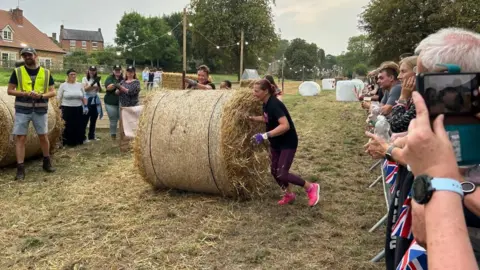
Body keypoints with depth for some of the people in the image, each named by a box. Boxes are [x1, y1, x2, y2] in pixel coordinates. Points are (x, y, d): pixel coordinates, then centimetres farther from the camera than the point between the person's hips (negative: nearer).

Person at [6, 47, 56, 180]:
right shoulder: (17, 72, 3)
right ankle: (20, 168, 3)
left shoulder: (46, 73, 6)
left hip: (40, 110, 1)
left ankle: (47, 162, 28)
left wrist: (41, 95, -15)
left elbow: (52, 92, 5)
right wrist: (25, 93, -14)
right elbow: (10, 90, 1)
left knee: (43, 137, 9)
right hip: (22, 110, -1)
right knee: (20, 138, -2)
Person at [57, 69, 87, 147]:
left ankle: (78, 141, 18)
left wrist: (86, 106, 3)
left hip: (78, 109, 3)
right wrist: (60, 108, -6)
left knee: (79, 126, 6)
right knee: (67, 127, -1)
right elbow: (59, 98, 1)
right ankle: (66, 143, 7)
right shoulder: (63, 85, 1)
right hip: (67, 109, -3)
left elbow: (84, 97, 13)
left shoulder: (80, 85, 9)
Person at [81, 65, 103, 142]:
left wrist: (98, 83, -16)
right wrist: (93, 83, -23)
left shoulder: (96, 79, 11)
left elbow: (100, 90, 1)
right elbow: (85, 89, -13)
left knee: (94, 119, 9)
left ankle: (91, 136, 18)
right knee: (85, 119, -7)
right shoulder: (85, 79, 0)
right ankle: (83, 137, -4)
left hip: (95, 100, 5)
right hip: (87, 100, -5)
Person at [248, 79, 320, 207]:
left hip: (288, 143, -9)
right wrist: (252, 118, 11)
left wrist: (265, 135, -41)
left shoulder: (274, 104, -27)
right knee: (274, 171, 12)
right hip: (276, 143, 9)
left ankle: (311, 187, 8)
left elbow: (285, 125, -38)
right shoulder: (266, 104, 1)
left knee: (282, 174, -11)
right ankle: (289, 195, 33)